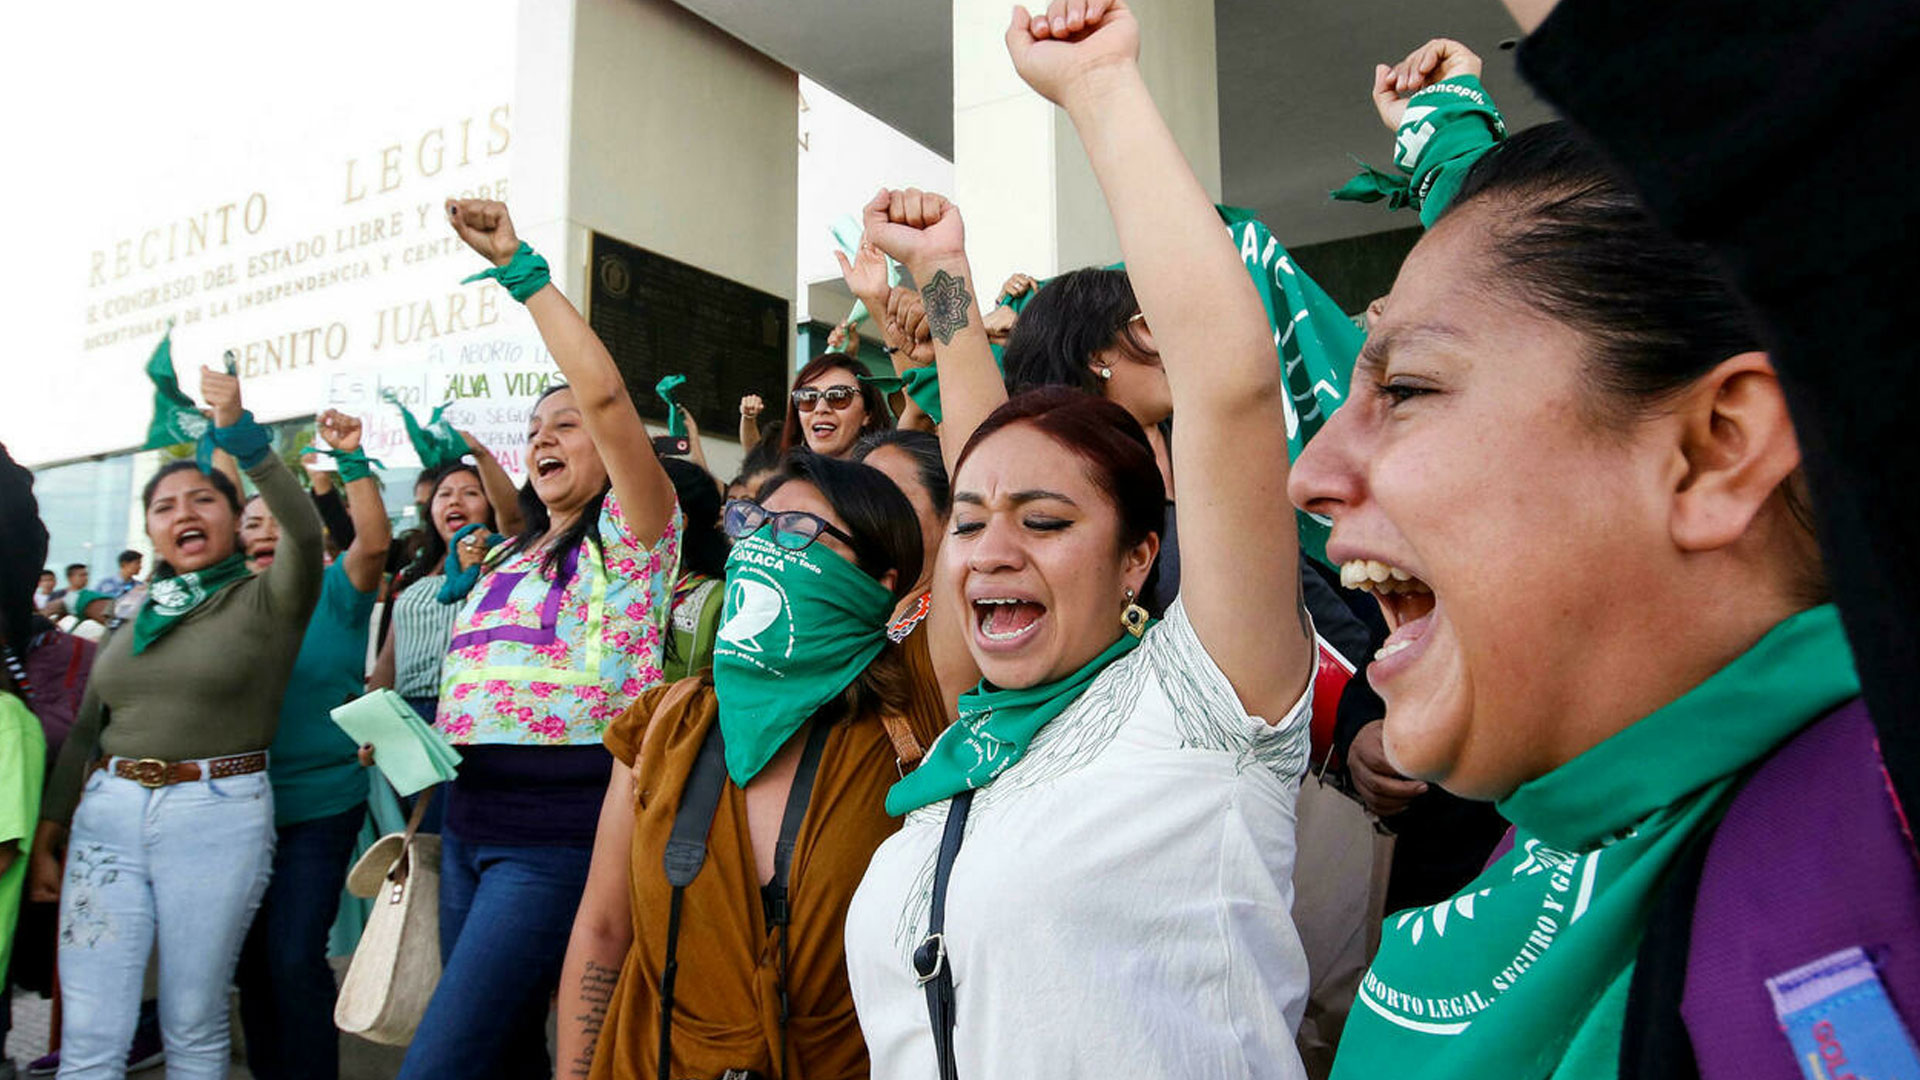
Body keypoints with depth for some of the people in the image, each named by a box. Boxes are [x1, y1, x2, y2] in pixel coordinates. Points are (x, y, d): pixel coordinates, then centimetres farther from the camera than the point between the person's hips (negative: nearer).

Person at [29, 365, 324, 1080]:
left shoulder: (266, 601, 1)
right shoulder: (133, 618, 15)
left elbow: (303, 529, -21)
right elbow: (85, 732, 19)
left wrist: (240, 435, -27)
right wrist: (47, 834, 15)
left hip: (218, 814, -4)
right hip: (107, 813, 4)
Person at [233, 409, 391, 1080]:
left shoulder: (333, 595, -4)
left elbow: (374, 540, -22)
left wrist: (351, 459, -29)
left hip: (317, 805, -4)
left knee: (295, 958, -6)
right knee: (252, 959, 14)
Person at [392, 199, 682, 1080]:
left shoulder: (631, 532, -4)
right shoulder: (507, 558, 20)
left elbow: (605, 393, -19)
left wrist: (519, 267, -15)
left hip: (560, 830, -8)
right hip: (471, 816, 8)